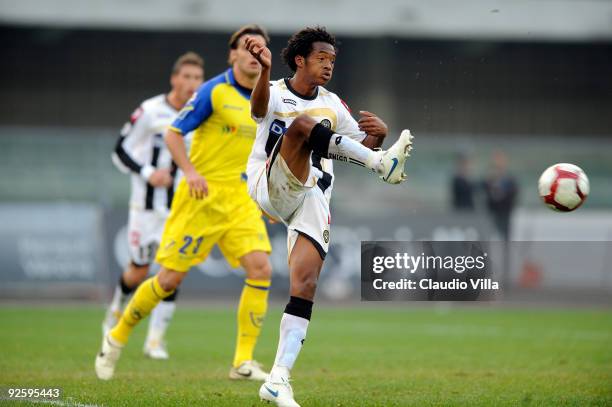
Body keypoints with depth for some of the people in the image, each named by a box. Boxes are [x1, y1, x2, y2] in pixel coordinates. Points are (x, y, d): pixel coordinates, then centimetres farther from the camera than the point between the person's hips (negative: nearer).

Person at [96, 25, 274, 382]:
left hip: (240, 200, 5)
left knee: (261, 269, -14)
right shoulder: (214, 91, -8)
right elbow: (174, 134, -8)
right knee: (171, 277, -3)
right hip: (202, 196, -5)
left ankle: (243, 362, -8)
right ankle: (117, 338, 20)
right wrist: (191, 172, -21)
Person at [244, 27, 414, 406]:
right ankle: (383, 164, -29)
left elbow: (363, 144, 23)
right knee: (303, 124, -28)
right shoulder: (276, 93, 1)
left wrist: (379, 134, -2)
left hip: (314, 200, 4)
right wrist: (265, 69, -46)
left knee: (306, 283, -12)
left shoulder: (332, 104, 19)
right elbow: (259, 108, -24)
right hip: (273, 188, -4)